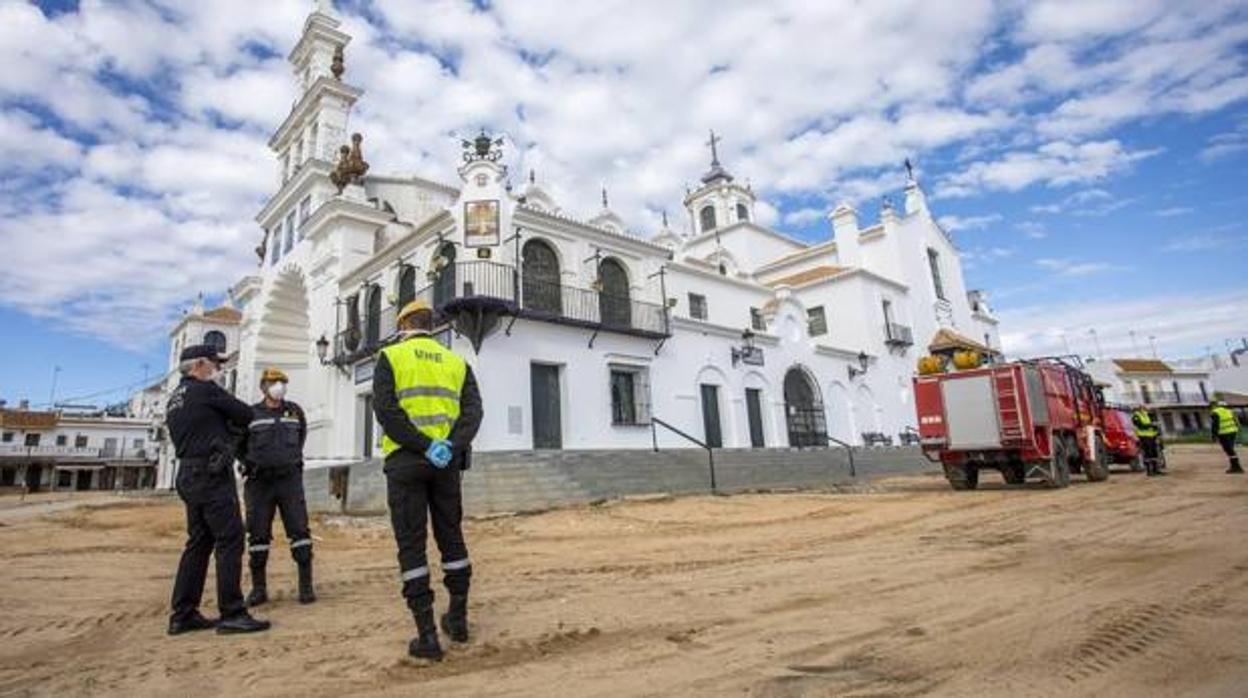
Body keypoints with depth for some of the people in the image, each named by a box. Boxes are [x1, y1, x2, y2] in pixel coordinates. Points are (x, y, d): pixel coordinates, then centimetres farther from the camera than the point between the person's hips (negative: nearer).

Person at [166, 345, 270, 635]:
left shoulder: (174, 400, 20)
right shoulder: (205, 390, -8)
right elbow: (246, 414, -5)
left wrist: (224, 426, 11)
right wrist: (230, 423, 14)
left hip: (189, 475, 10)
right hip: (212, 475, -10)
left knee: (199, 543, 13)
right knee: (230, 541, -8)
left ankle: (183, 614, 17)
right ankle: (232, 614, -7)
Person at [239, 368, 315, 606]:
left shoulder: (294, 411, 9)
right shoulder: (251, 414, 1)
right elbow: (237, 443, 13)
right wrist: (250, 464, 4)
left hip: (290, 479, 1)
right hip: (259, 481, -1)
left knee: (299, 530, -4)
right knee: (258, 534, 3)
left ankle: (306, 585, 1)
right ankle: (258, 587, 15)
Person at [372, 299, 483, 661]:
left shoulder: (390, 357, 3)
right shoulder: (456, 362, 12)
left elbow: (385, 409, -11)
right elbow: (473, 410, -3)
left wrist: (424, 447, -14)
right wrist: (450, 446, -14)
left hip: (405, 460, -3)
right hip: (447, 461, 3)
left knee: (411, 544, 3)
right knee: (451, 537, 15)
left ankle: (427, 634, 4)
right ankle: (458, 618, 26)